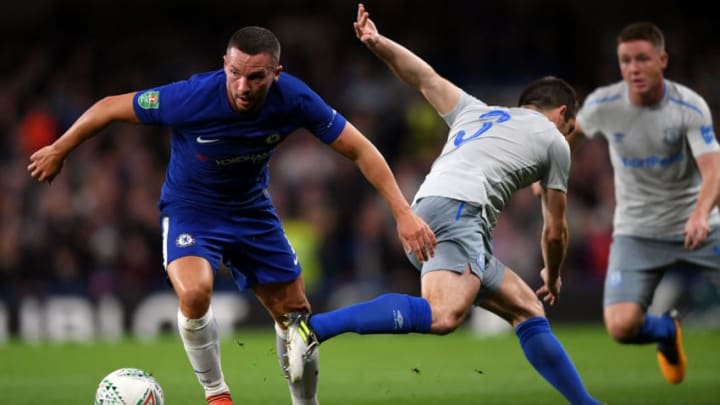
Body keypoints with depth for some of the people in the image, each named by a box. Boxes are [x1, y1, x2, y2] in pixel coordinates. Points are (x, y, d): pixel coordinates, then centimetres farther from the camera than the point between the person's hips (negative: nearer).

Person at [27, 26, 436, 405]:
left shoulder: (293, 98, -25)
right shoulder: (191, 98, -33)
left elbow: (360, 149, -16)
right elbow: (111, 107, -19)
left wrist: (403, 213, -23)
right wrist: (59, 151, -5)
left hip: (251, 209, 3)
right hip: (190, 207, -3)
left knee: (295, 315, 6)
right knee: (195, 292, -31)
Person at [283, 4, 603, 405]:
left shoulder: (475, 111, 33)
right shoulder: (553, 141, 17)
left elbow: (425, 76, 21)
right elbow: (555, 231, 22)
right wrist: (553, 278, 39)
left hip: (422, 216, 9)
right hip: (457, 210, -8)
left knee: (528, 310, 13)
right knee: (444, 315, -31)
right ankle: (314, 327, -39)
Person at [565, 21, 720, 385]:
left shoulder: (691, 107, -16)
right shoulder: (602, 104, -8)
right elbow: (573, 130, 16)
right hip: (637, 234, 1)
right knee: (621, 326, -20)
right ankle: (667, 331, 18)